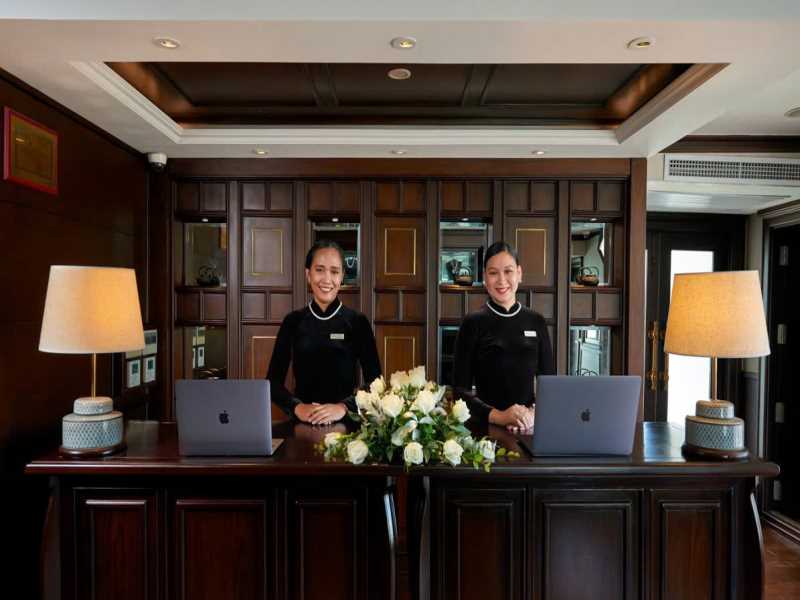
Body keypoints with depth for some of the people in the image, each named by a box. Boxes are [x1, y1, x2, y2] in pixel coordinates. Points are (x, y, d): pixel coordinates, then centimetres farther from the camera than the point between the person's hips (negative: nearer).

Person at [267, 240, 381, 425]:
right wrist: (297, 407, -12)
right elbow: (273, 380, 5)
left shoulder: (357, 322, 2)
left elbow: (375, 382, -2)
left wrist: (344, 407, -17)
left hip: (346, 422, 0)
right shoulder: (293, 321, 7)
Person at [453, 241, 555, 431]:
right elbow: (461, 389, -2)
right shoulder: (473, 323, 0)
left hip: (529, 427, 2)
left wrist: (534, 413, -9)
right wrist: (498, 416, -17)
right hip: (485, 426, -2)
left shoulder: (536, 322, 8)